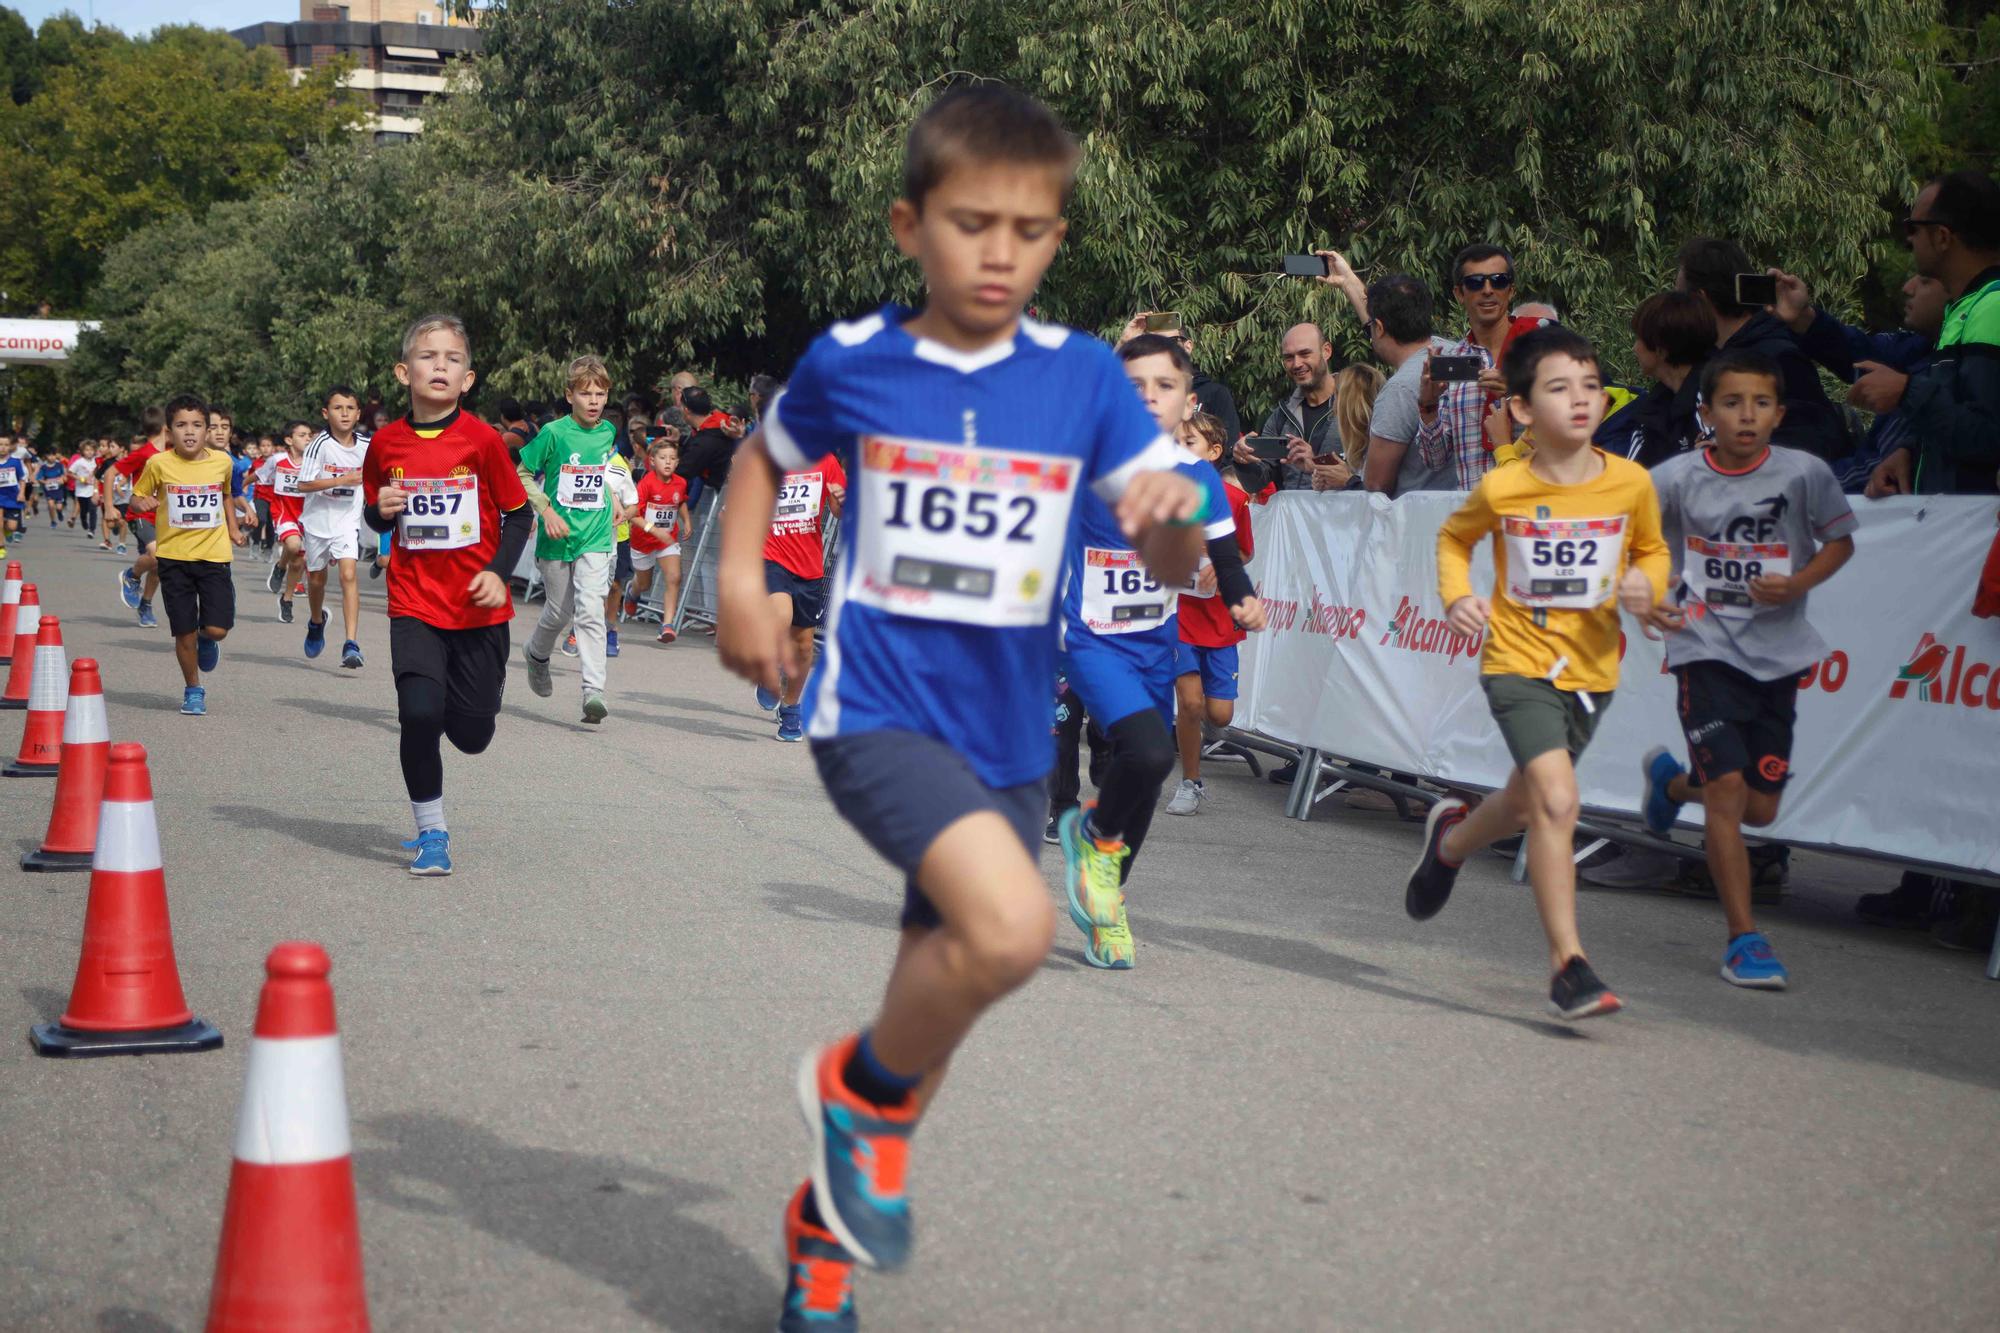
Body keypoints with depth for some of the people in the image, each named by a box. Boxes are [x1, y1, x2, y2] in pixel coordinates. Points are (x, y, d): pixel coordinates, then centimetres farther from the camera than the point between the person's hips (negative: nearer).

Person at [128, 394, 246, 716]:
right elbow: (137, 496, 6)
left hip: (214, 554, 1)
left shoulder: (222, 461, 0)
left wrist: (233, 529, 12)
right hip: (173, 556, -1)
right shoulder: (158, 464, -6)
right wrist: (142, 502, -16)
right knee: (184, 632, 3)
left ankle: (207, 641, 28)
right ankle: (193, 690, 24)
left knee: (217, 628, -9)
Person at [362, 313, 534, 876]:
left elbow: (520, 515, 0)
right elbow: (374, 517, 14)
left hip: (478, 607, -1)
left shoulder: (482, 440, -7)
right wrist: (382, 509, -9)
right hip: (414, 603, 1)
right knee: (419, 713, -18)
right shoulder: (385, 444, 0)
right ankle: (431, 832, 1)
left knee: (472, 735, 3)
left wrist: (498, 572, -13)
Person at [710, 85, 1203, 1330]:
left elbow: (1175, 563, -1)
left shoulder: (1083, 377, -1)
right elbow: (766, 457, 17)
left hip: (1008, 739, 4)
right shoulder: (851, 363, -4)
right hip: (879, 713, -4)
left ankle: (826, 1228, 39)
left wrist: (1174, 511, -24)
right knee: (1013, 924, -29)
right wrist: (742, 582, 2)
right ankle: (865, 1089, 0)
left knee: (943, 996, 14)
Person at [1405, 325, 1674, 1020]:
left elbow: (1652, 549, 11)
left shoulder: (1631, 483, -8)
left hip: (1591, 668, 4)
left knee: (1527, 804, 19)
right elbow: (1454, 537, 9)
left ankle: (1451, 838, 54)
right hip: (1519, 661, -4)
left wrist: (1648, 584, -10)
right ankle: (1568, 966, -13)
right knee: (1557, 801, -21)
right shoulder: (1502, 488, -12)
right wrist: (1457, 596, -8)